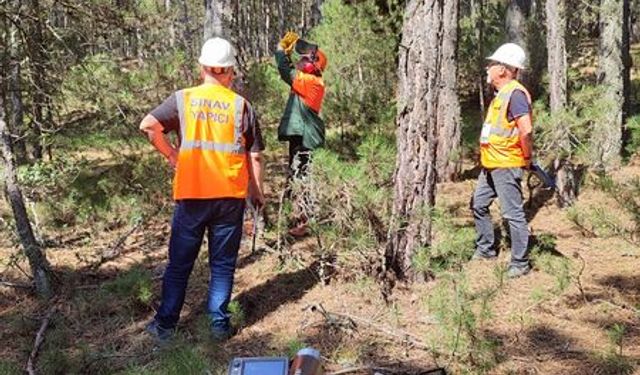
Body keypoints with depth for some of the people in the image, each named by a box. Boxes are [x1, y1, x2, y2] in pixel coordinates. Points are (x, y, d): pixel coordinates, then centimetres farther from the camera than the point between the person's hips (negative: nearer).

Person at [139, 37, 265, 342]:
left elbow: (148, 125, -12)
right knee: (222, 264, 12)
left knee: (179, 263, 12)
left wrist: (170, 154, 2)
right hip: (230, 196, 0)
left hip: (191, 195, 0)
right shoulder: (241, 105, 0)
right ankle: (219, 324, 16)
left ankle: (165, 324, 20)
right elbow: (255, 156, 3)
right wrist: (257, 191, 15)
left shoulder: (183, 99, 0)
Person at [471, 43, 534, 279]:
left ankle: (520, 263, 5)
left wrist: (527, 158, -16)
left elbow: (526, 131, -26)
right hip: (490, 164, 11)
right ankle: (486, 249, 32)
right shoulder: (501, 93, 14)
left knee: (513, 214, -4)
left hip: (506, 166, -11)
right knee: (479, 205, 18)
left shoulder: (516, 94, -18)